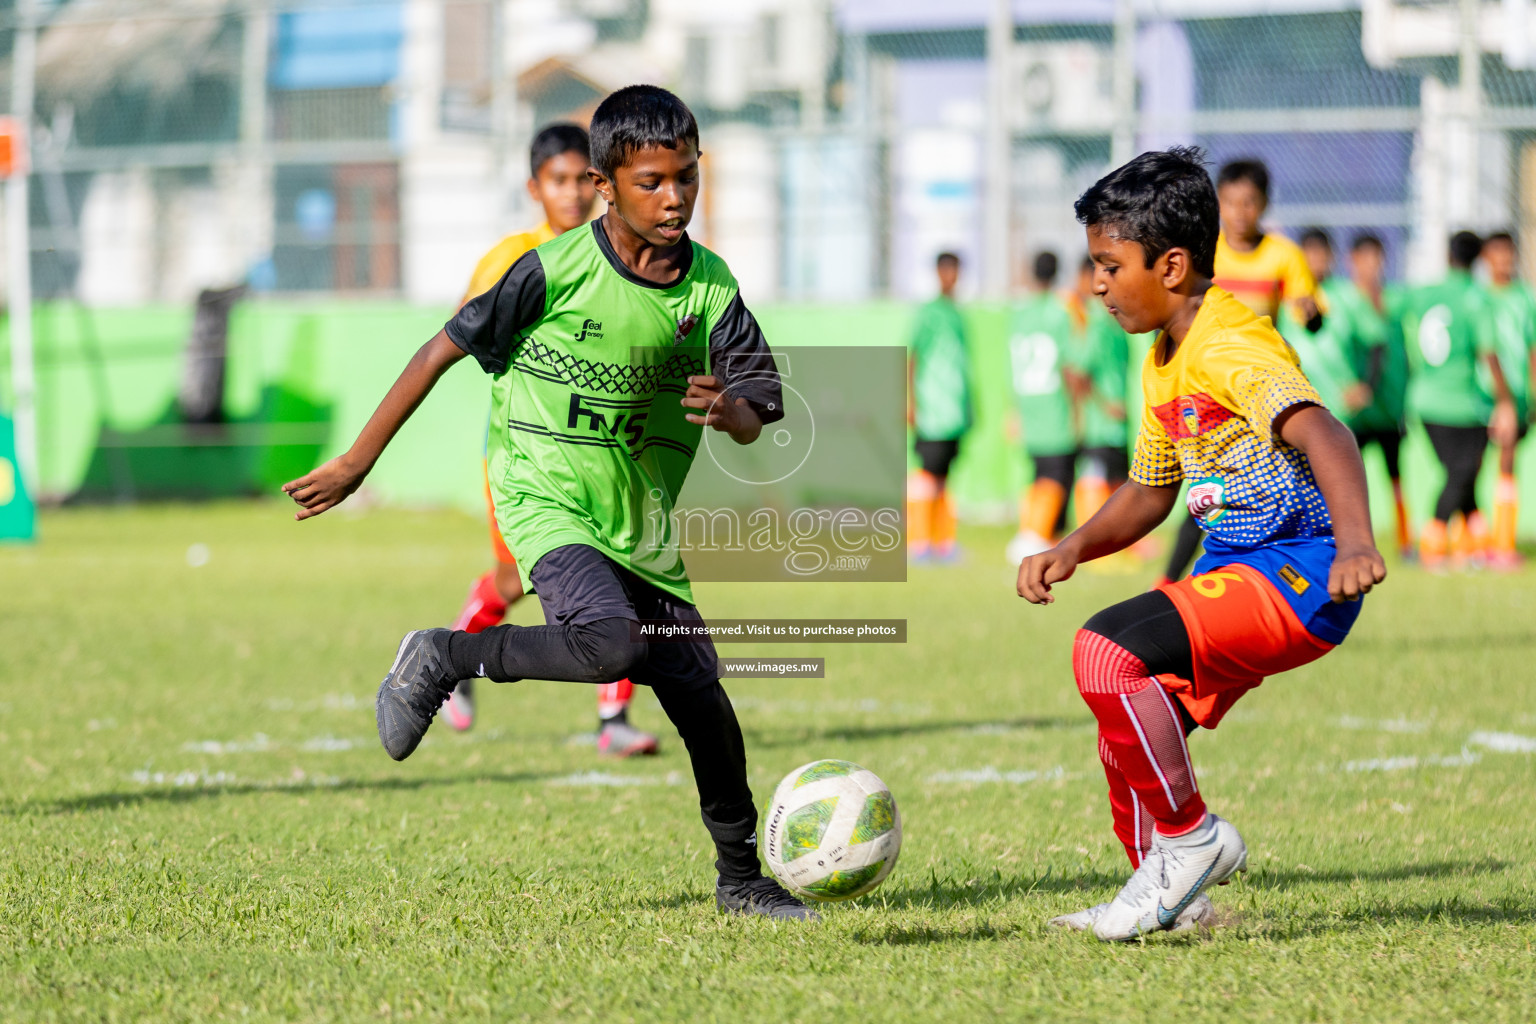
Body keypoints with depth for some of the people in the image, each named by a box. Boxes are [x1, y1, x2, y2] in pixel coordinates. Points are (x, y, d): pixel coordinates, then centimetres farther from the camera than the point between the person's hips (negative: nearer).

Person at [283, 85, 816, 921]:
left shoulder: (709, 287, -2)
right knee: (611, 644, -32)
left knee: (703, 700, 2)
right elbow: (444, 350, -6)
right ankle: (442, 659, -8)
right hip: (546, 500, -5)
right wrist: (357, 463, -2)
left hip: (642, 520, 5)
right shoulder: (559, 270, -14)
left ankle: (742, 877, 21)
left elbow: (756, 417, 0)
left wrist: (730, 410, -27)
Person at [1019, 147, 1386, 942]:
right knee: (1130, 737, 12)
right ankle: (1168, 893, 28)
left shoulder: (1232, 349, -17)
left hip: (1297, 570, -10)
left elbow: (1322, 434, -33)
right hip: (1238, 571, 10)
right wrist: (1072, 549, 9)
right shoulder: (1163, 364, 15)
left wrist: (1355, 543, -49)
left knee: (1105, 652, -23)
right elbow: (1149, 491, 27)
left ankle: (1191, 839, -9)